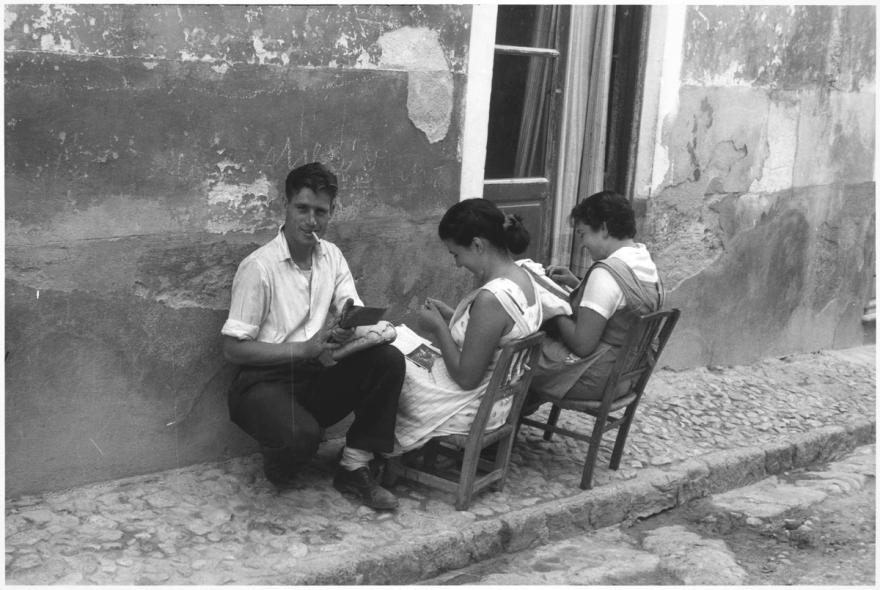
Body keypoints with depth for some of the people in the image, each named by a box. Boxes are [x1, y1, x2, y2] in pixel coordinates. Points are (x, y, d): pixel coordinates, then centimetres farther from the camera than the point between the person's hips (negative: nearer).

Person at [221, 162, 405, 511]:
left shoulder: (331, 257, 8)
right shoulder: (259, 267, -12)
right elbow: (233, 349, -13)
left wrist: (351, 327, -22)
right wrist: (305, 349, -21)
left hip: (314, 378, 6)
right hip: (265, 381, -6)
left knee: (388, 360, -19)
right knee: (301, 435, -37)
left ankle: (354, 469, -8)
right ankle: (280, 464, 3)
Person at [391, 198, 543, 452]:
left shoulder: (491, 298, -31)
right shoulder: (520, 277, -1)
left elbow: (466, 378, -25)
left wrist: (438, 326, -13)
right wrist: (449, 316, 5)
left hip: (471, 409, -10)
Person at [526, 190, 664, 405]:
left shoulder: (606, 273, -25)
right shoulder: (647, 265, 3)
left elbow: (582, 345, -24)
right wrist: (576, 284, 8)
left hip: (592, 380, -9)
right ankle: (526, 403, 23)